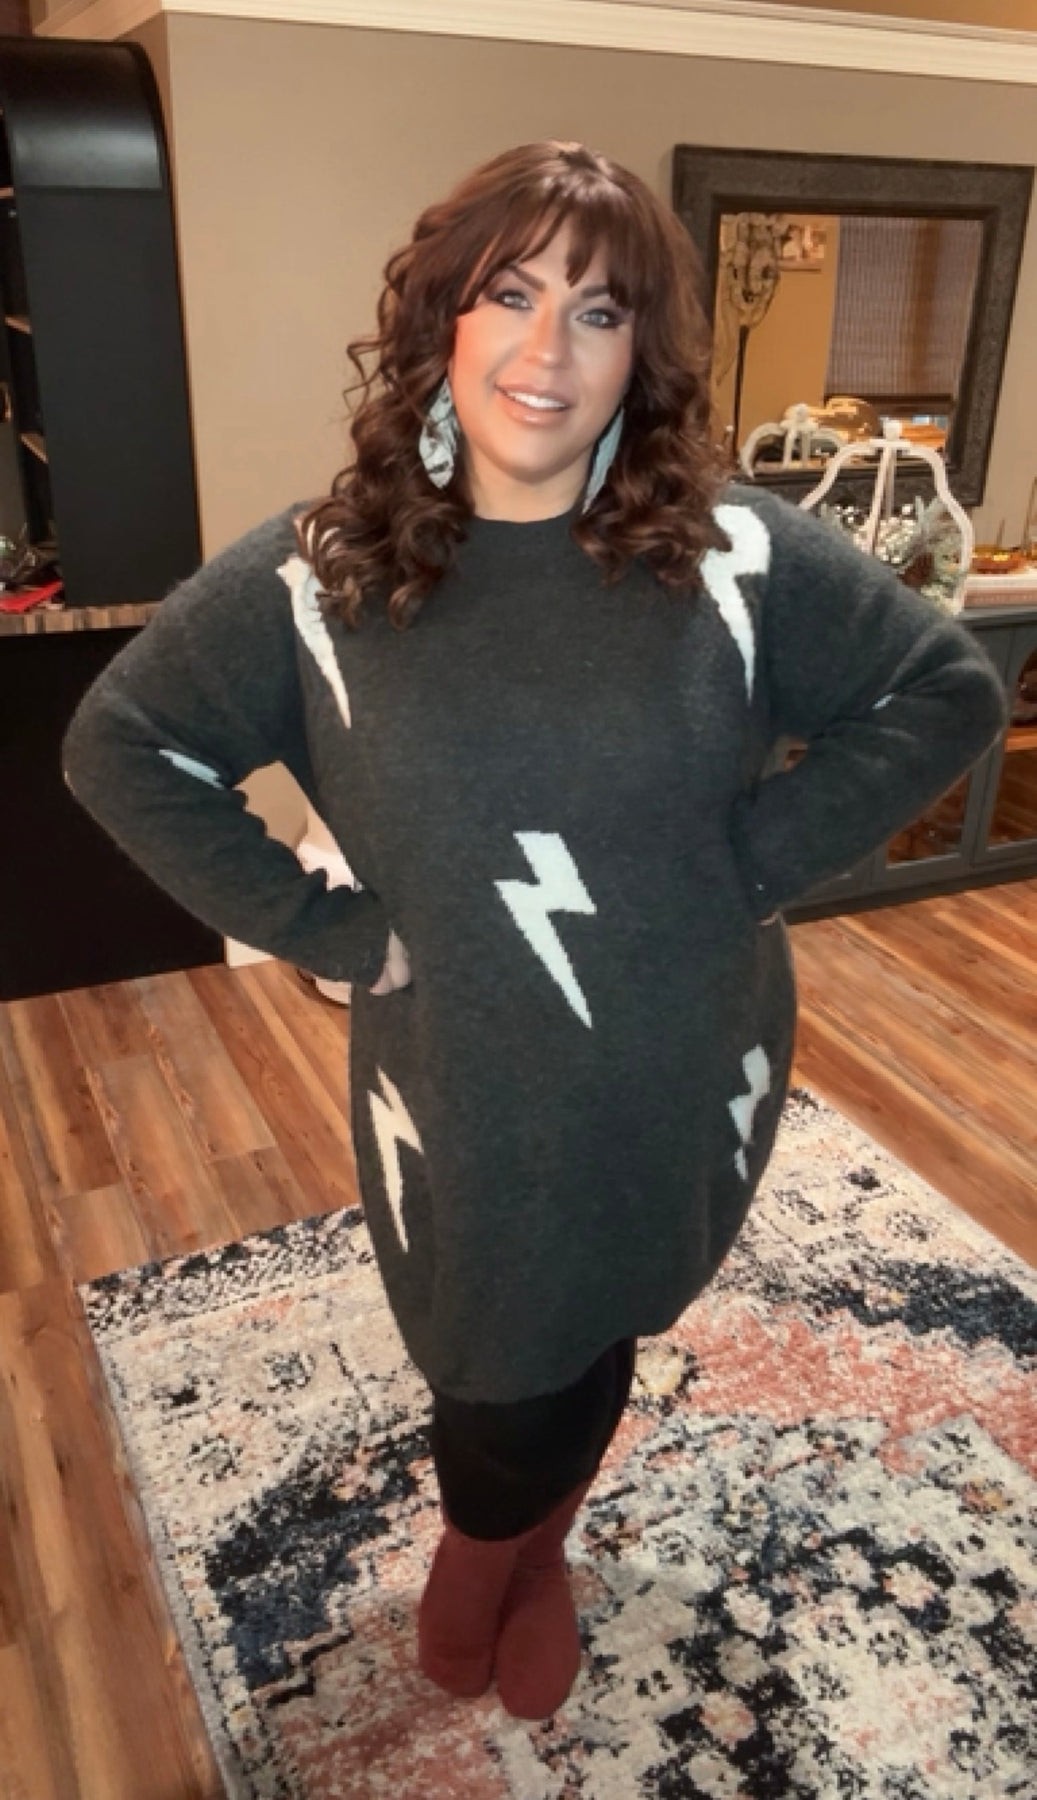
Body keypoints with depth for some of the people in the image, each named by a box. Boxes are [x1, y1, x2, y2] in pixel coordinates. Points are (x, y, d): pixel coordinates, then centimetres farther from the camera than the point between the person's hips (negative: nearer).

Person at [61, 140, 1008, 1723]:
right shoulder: (318, 572, -9)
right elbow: (118, 743, -1)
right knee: (507, 1381, 15)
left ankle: (534, 1550, 58)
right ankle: (484, 1546, 56)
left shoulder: (737, 554, -9)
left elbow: (951, 691, -1)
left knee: (598, 1339, 22)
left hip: (686, 1083, 1)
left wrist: (761, 859, -10)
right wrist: (316, 923, -9)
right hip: (464, 1100, -1)